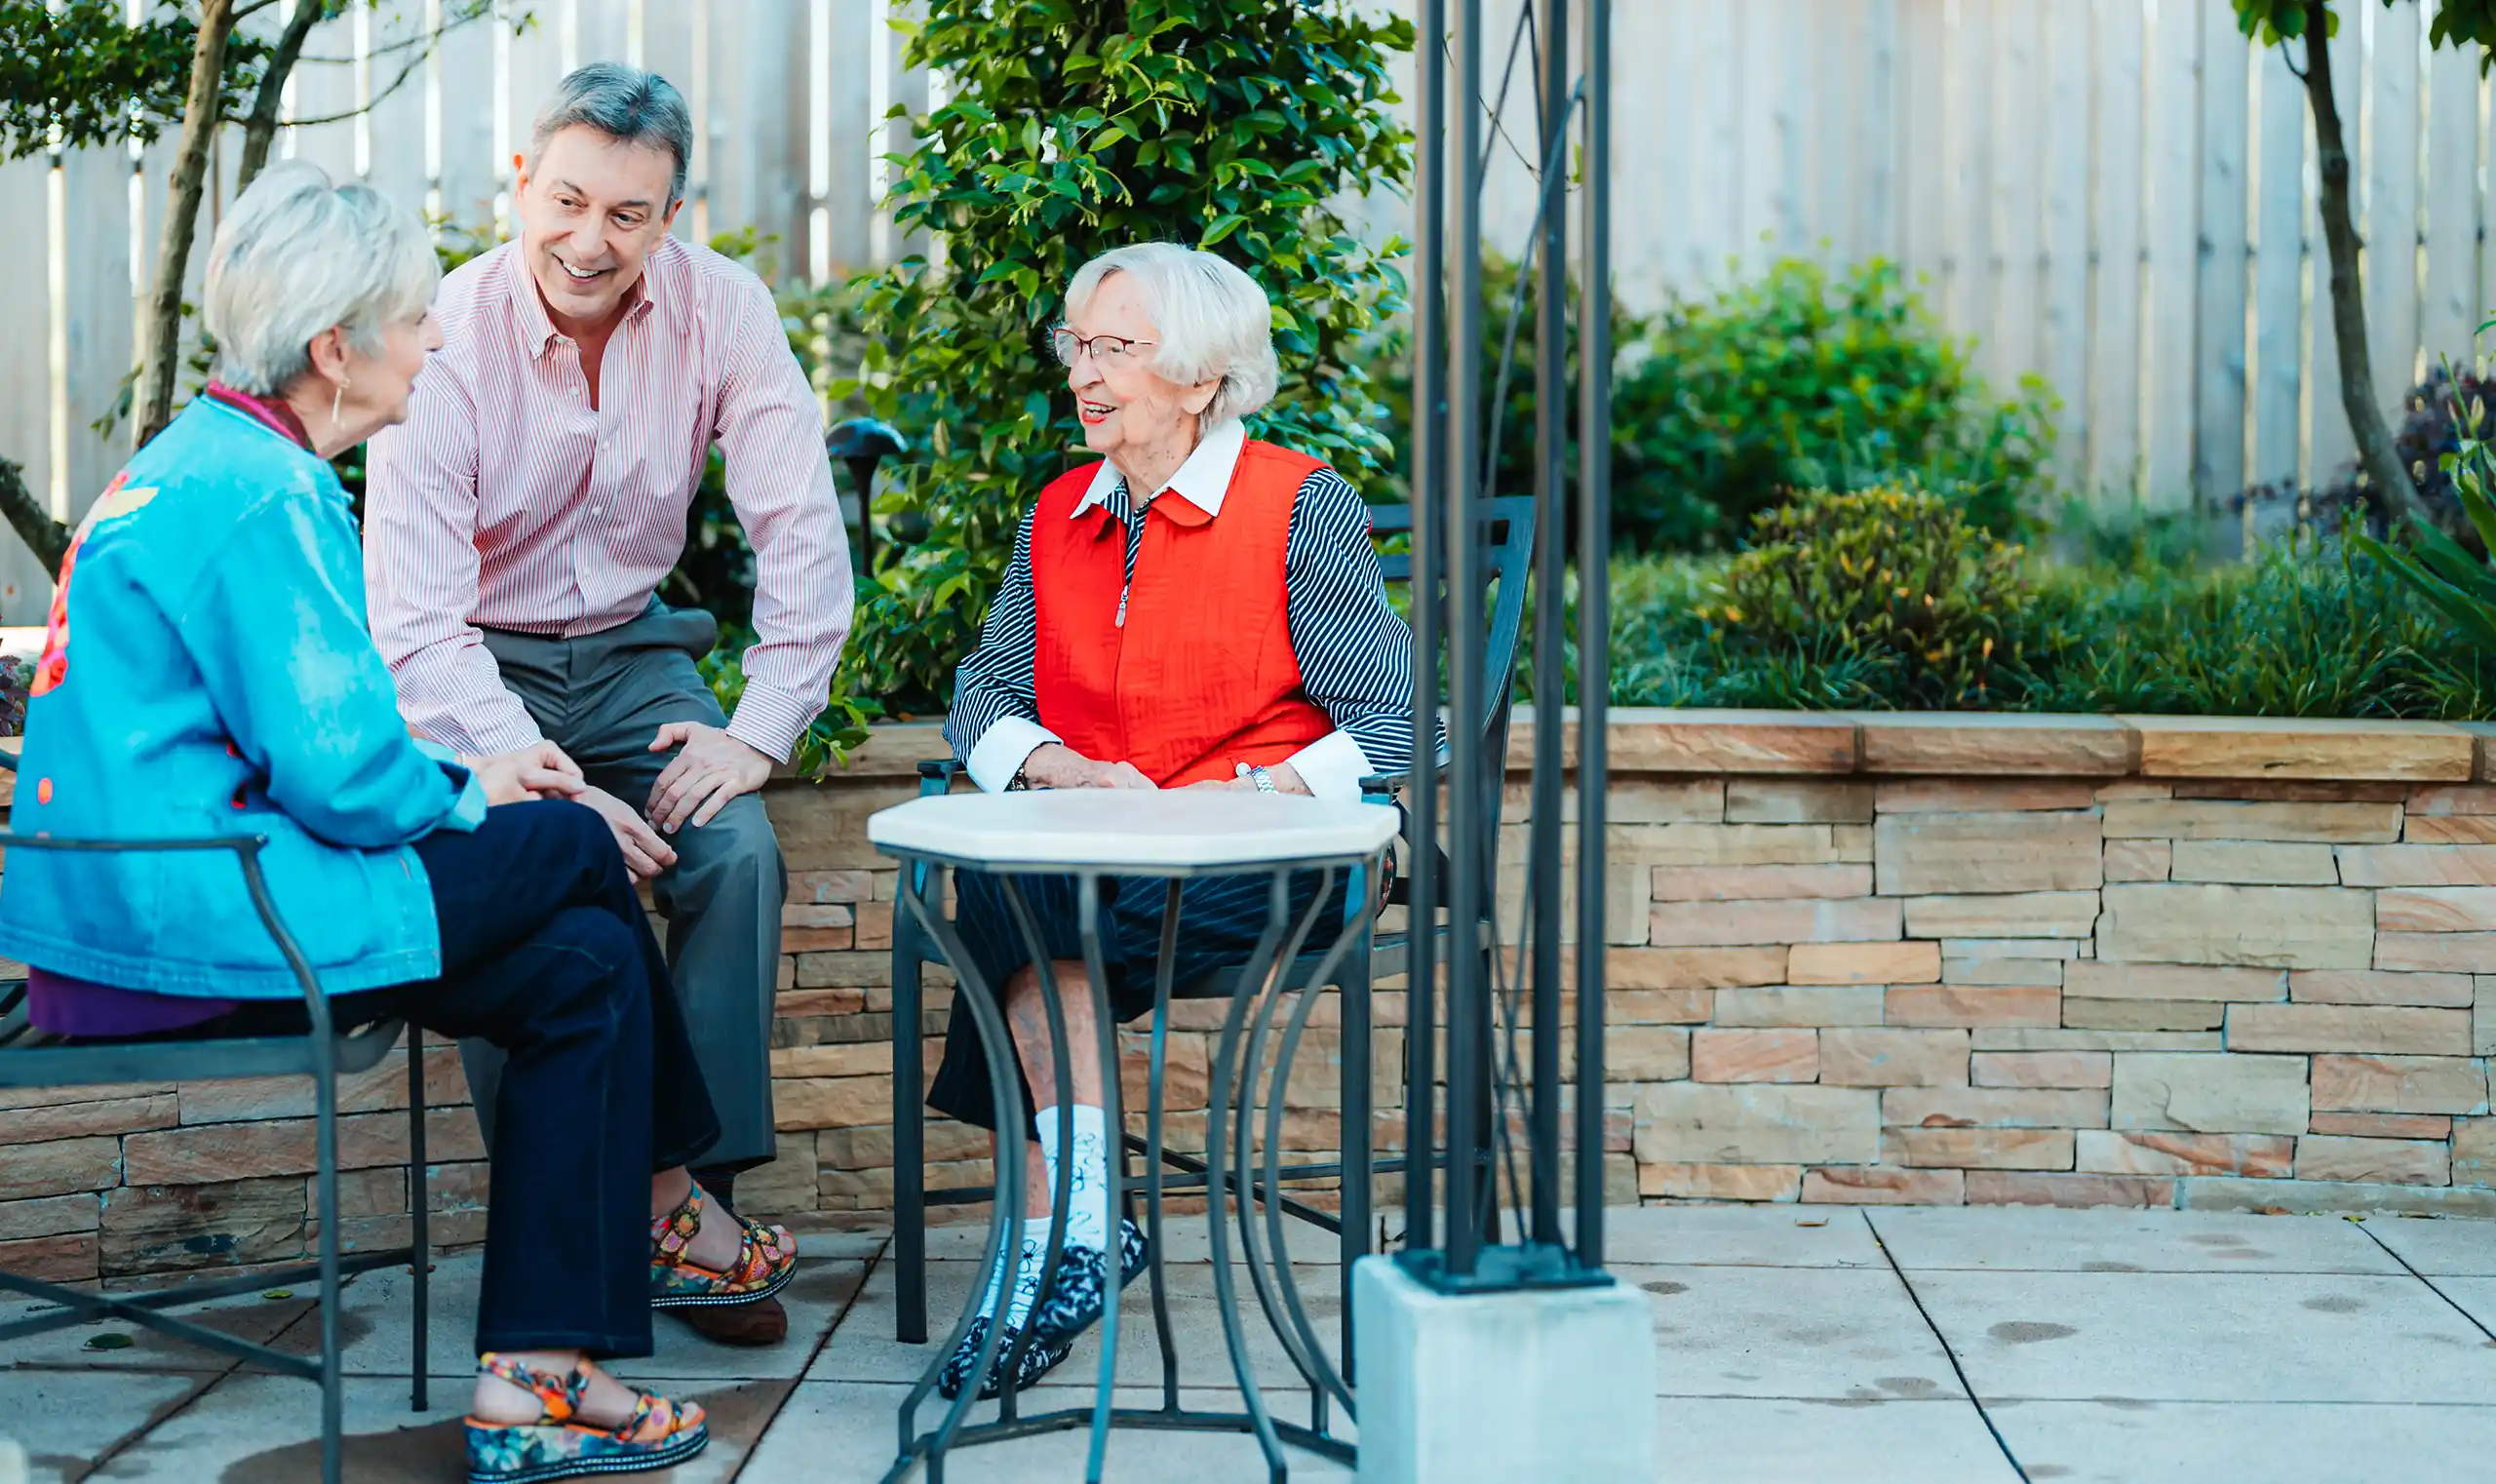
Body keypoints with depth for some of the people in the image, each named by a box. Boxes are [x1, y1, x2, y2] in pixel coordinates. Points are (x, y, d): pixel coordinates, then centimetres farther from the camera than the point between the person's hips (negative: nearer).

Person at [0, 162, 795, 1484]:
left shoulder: (193, 462, 17)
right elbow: (337, 767, -21)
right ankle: (660, 1207, 11)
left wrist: (462, 775, 11)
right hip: (186, 922, -10)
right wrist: (468, 795, -1)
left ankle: (530, 1376, 7)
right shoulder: (259, 494, -16)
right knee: (569, 847, -3)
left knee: (585, 967, 7)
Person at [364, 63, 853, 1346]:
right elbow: (415, 623, -24)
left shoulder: (719, 309, -11)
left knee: (736, 850, -23)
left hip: (630, 653, 3)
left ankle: (701, 1191, -14)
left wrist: (763, 728, -20)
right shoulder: (447, 338, -20)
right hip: (474, 669, -3)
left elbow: (803, 532, -9)